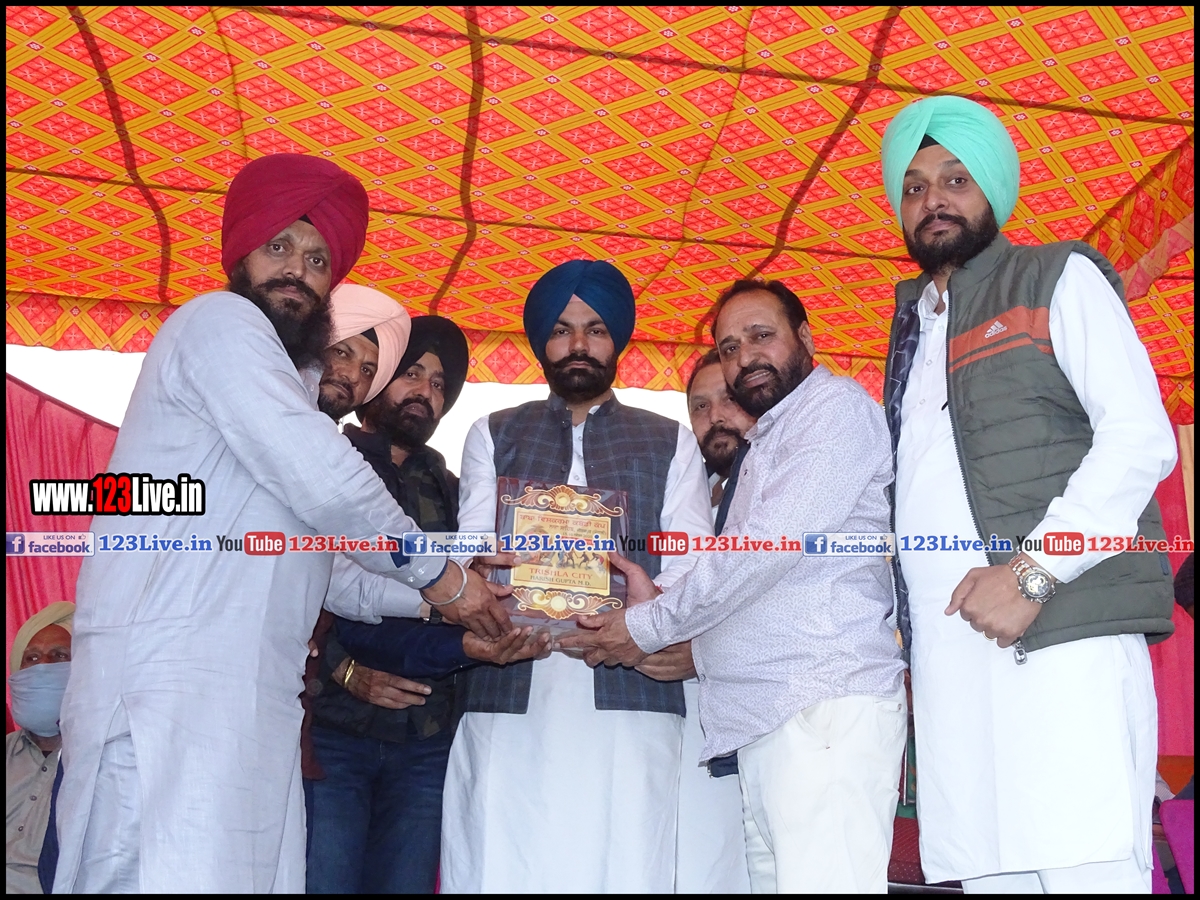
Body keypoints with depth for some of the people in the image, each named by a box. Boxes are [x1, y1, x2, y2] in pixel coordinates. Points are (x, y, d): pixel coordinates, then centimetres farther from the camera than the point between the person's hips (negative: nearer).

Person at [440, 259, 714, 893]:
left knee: (624, 869, -9)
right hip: (509, 701, 1)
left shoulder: (670, 444, 18)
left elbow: (690, 570, 6)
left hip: (630, 702, 0)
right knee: (501, 868, -7)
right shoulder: (493, 436, 20)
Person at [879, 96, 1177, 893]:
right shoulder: (913, 325, 25)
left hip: (1061, 634, -5)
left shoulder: (1059, 278, 8)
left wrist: (1031, 571, -14)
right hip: (948, 654, 5)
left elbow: (1140, 437, -5)